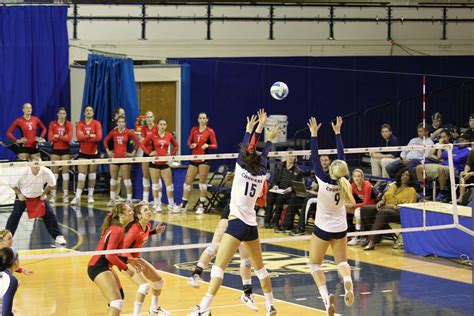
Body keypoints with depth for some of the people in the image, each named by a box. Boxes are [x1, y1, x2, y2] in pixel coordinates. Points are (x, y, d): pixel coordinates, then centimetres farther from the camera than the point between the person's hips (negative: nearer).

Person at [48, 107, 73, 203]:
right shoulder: (52, 124, 1)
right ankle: (53, 195, 5)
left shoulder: (69, 124, 0)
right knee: (54, 173, 1)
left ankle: (65, 195, 3)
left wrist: (57, 136, -13)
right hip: (55, 150, 0)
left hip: (65, 150, 0)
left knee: (65, 172, 1)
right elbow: (50, 138, -8)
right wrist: (63, 137, -15)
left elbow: (69, 138, -11)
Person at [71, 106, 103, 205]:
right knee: (81, 175, -7)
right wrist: (90, 135, -17)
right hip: (83, 152, 0)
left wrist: (85, 138, -15)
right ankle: (78, 196, -10)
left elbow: (99, 137, -17)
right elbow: (78, 136, -15)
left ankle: (90, 195, 19)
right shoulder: (80, 124, 0)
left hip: (93, 152, 0)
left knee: (92, 174, 8)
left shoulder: (97, 123, -3)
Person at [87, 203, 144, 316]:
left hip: (103, 267, 11)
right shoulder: (117, 231, -17)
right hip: (99, 268, -11)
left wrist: (129, 260, 15)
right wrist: (126, 268, -17)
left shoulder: (114, 228, 12)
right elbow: (109, 255, -25)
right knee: (117, 302, -20)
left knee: (120, 295, 26)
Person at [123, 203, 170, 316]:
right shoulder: (135, 229, -29)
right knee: (144, 285, -26)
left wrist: (155, 231, 5)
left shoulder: (147, 226, -5)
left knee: (159, 281, 17)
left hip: (136, 258, 9)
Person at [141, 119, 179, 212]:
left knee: (169, 184, 0)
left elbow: (176, 146, 14)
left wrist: (171, 154, 2)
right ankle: (157, 204, 13)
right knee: (155, 184, 5)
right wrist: (148, 152, -8)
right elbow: (142, 143, 1)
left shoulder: (169, 136, 2)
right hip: (155, 162, -1)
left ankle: (171, 204, 9)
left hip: (165, 163, 1)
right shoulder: (153, 135, -3)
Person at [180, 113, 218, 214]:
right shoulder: (194, 130, 7)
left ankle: (201, 206, 2)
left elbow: (215, 145, -6)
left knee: (202, 182, -4)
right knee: (188, 181, 5)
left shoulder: (210, 131, -3)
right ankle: (183, 205, 14)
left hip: (204, 159, -4)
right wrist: (191, 145, -9)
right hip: (193, 159, 4)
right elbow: (189, 142, 13)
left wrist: (207, 146, -25)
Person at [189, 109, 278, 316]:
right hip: (252, 226, 6)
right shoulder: (261, 174, 5)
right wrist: (270, 138, 39)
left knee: (219, 266, -13)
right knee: (259, 266, 21)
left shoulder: (241, 169, -6)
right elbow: (263, 156, 24)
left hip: (237, 223, -6)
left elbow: (245, 148, 10)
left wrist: (251, 129, 24)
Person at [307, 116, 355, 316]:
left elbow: (315, 159, -20)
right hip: (340, 230, 4)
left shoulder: (324, 182, -23)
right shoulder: (345, 183, -12)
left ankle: (326, 296, -16)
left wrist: (314, 134, -16)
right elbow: (342, 157, -4)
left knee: (315, 264, 8)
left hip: (323, 229, -4)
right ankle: (347, 281, -18)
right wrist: (337, 132, 0)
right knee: (341, 261, 17)